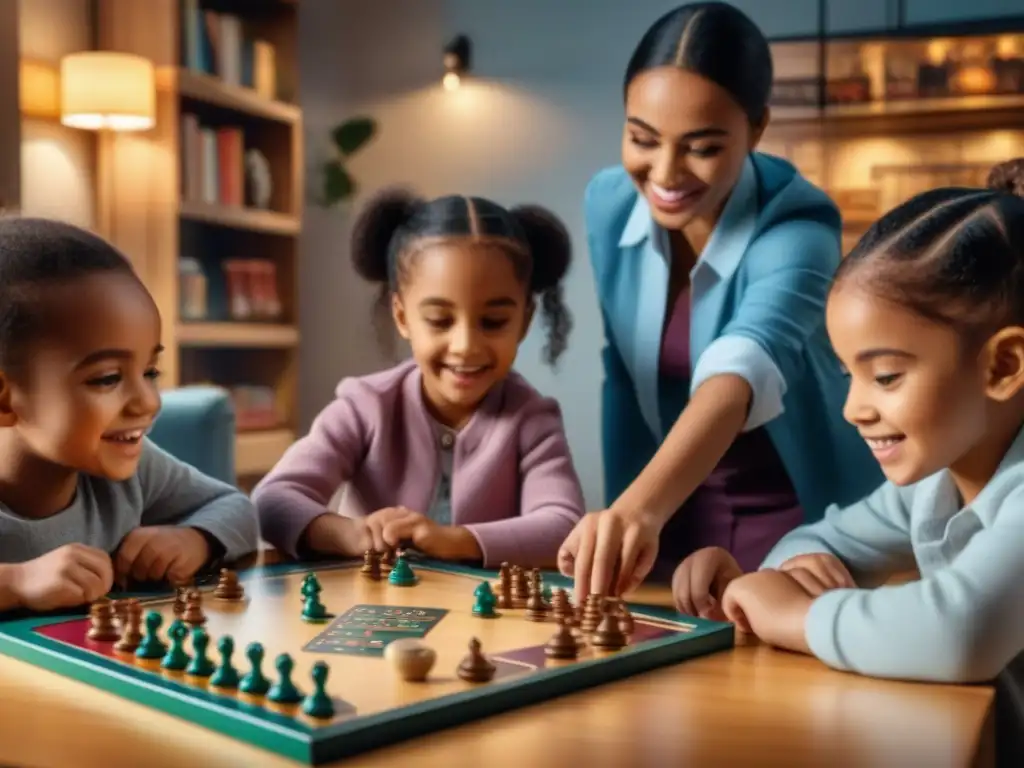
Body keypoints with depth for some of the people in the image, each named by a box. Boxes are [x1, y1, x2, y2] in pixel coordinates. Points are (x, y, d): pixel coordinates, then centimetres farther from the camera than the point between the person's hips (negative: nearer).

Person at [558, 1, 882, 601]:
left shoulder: (798, 228, -27)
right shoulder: (609, 202, -11)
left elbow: (742, 371, -45)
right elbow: (623, 371, 1)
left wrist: (643, 508, -61)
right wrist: (621, 515, 0)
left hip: (800, 523, -4)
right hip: (675, 516, 4)